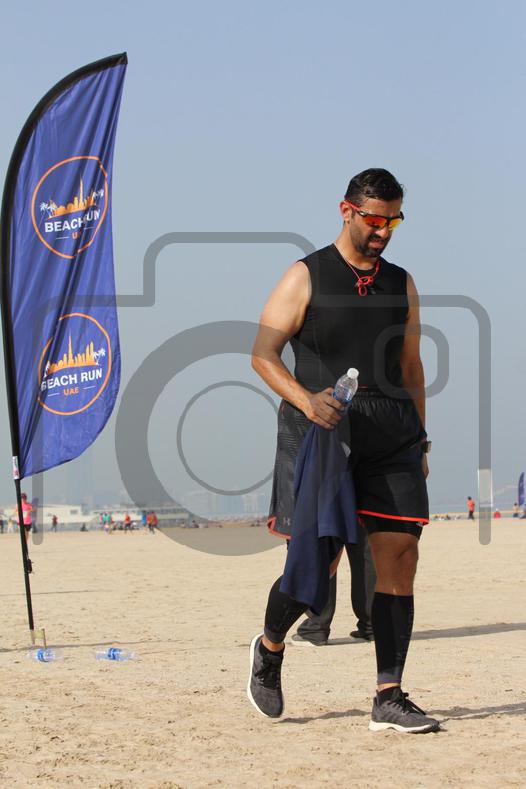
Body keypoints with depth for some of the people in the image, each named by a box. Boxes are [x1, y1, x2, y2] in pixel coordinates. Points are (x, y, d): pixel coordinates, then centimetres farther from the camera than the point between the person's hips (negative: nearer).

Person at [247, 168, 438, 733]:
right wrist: (305, 399, -20)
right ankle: (269, 647, 25)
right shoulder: (305, 278, 2)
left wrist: (418, 443, 15)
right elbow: (262, 354, -3)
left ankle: (388, 697, -3)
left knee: (399, 555, -6)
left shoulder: (402, 285, 16)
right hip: (320, 432, -4)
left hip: (391, 437, 4)